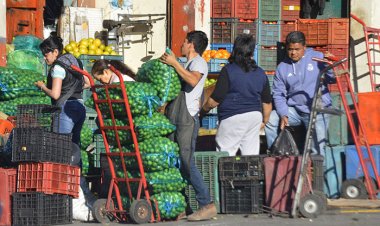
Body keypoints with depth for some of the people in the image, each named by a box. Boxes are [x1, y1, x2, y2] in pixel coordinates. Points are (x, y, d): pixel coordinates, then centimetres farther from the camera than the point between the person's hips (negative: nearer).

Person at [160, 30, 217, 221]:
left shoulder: (199, 62, -4)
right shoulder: (187, 66, 26)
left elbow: (193, 80, -26)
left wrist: (174, 63, -21)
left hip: (187, 120, -10)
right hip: (175, 119, 10)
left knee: (187, 163, -14)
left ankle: (207, 205, -15)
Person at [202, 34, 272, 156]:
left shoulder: (228, 70, -9)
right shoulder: (260, 73, 8)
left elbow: (216, 99, -11)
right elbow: (267, 102, 14)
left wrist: (206, 107, 9)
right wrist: (265, 120, 29)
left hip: (233, 118, -6)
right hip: (255, 116, 6)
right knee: (251, 154, 8)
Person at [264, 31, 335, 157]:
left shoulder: (318, 58, 1)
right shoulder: (282, 68, 5)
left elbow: (331, 79, 2)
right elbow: (278, 94, 5)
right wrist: (283, 115, -10)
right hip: (294, 110, 3)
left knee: (317, 149, -7)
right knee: (270, 120, -17)